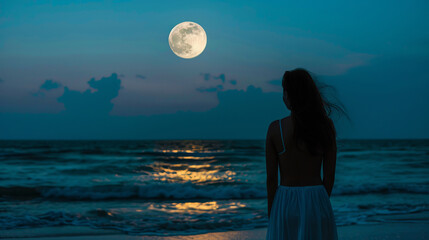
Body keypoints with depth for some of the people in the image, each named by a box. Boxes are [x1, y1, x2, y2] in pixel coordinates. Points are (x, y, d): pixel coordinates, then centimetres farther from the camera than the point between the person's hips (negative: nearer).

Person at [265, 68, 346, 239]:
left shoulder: (275, 128, -7)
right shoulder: (326, 126, -3)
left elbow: (271, 177, -3)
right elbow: (329, 174, 1)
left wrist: (271, 215, 6)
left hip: (285, 203, -1)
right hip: (316, 201, 1)